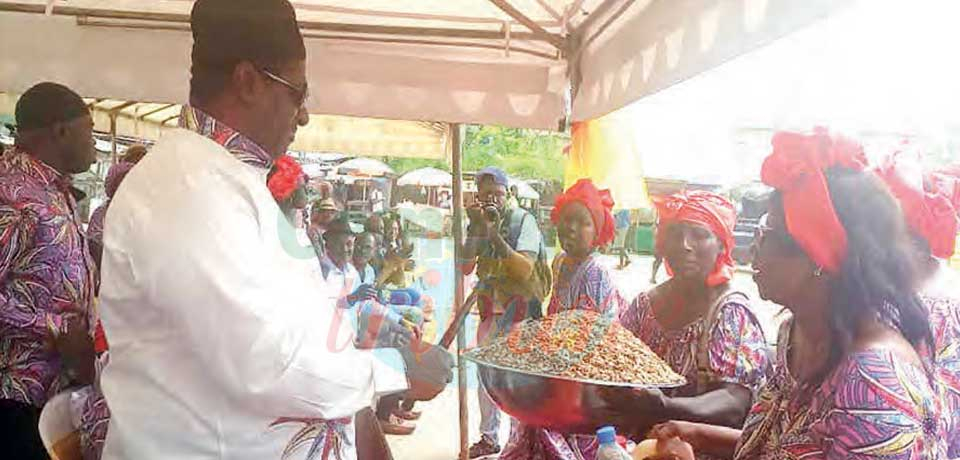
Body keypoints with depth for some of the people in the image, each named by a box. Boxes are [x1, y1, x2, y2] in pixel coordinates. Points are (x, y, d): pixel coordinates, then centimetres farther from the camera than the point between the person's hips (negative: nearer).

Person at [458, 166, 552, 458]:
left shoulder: (522, 220, -11)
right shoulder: (479, 223, 5)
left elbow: (525, 269, -22)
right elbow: (466, 268, -6)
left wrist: (495, 235, -27)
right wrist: (475, 228, -15)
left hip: (522, 311, -6)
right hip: (491, 311, 6)